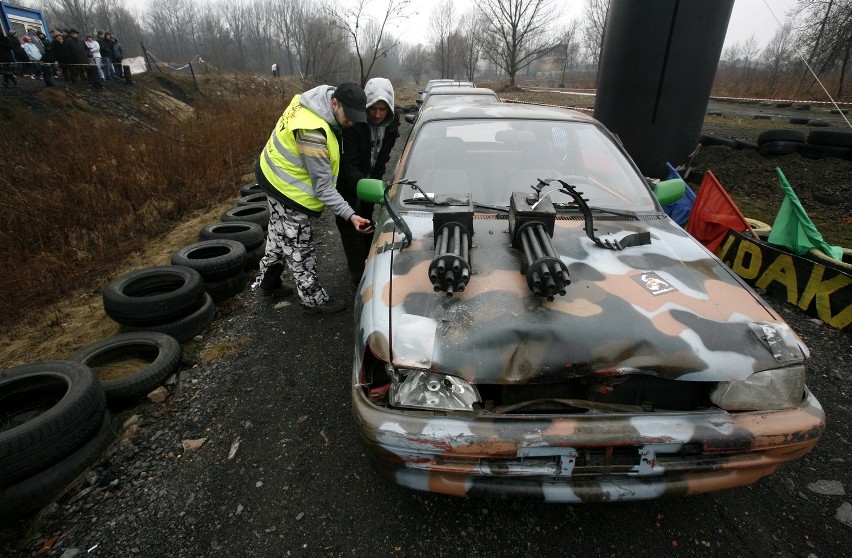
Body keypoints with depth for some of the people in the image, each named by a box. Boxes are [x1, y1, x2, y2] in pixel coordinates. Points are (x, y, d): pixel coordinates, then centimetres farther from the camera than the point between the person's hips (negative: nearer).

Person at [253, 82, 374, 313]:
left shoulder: (307, 103, -8)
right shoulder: (312, 132, -36)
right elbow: (322, 186, -32)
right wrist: (350, 215, -34)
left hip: (276, 175, 10)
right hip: (288, 189, -10)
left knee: (279, 235, 25)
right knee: (300, 248, 2)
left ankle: (268, 281, 44)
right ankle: (313, 299, 17)